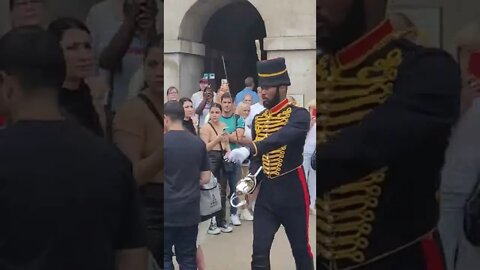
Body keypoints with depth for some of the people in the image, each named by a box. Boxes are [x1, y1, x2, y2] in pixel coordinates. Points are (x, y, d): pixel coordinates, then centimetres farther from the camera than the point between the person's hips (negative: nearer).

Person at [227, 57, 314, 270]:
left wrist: (249, 149, -43)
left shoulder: (299, 115, -11)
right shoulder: (258, 120, 8)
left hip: (292, 190, -4)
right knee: (260, 251, 0)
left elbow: (283, 137, -32)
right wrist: (251, 177, -8)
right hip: (266, 191, 5)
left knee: (300, 248, 11)